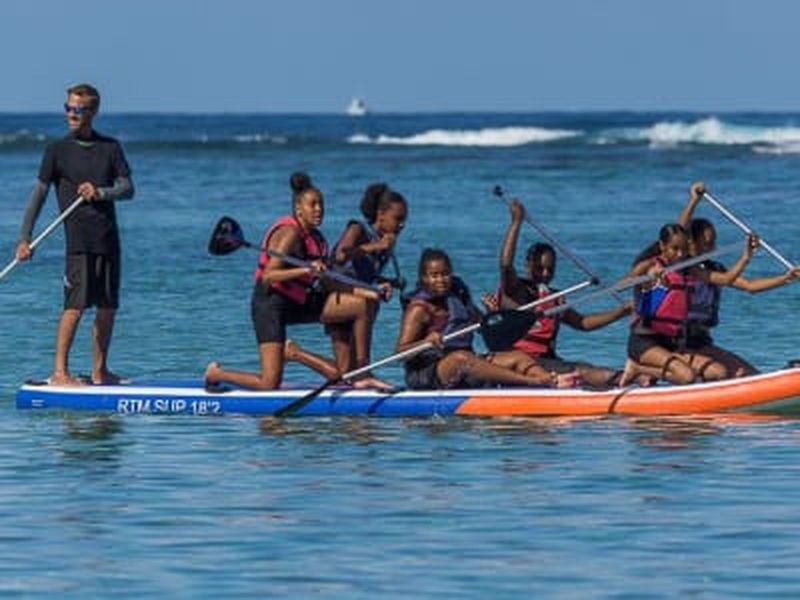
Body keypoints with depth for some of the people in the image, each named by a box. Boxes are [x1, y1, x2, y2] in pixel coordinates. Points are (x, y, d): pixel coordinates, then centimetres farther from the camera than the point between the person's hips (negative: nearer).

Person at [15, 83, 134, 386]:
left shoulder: (110, 148, 9)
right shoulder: (58, 150, 1)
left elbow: (127, 188, 5)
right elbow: (39, 194, -1)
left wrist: (100, 192, -16)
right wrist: (24, 238, -7)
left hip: (108, 238, 4)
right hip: (78, 239, -4)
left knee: (107, 308, 6)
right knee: (75, 306, -12)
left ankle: (99, 371, 16)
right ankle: (59, 371, -9)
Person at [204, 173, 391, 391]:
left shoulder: (315, 238, 8)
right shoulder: (290, 233, -18)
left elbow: (326, 283, 10)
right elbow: (268, 276, -26)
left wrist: (364, 292, 0)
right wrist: (307, 269, -36)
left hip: (298, 303, 9)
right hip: (270, 303, -9)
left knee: (361, 305, 0)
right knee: (269, 385, -14)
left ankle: (362, 373, 7)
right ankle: (216, 374, 13)